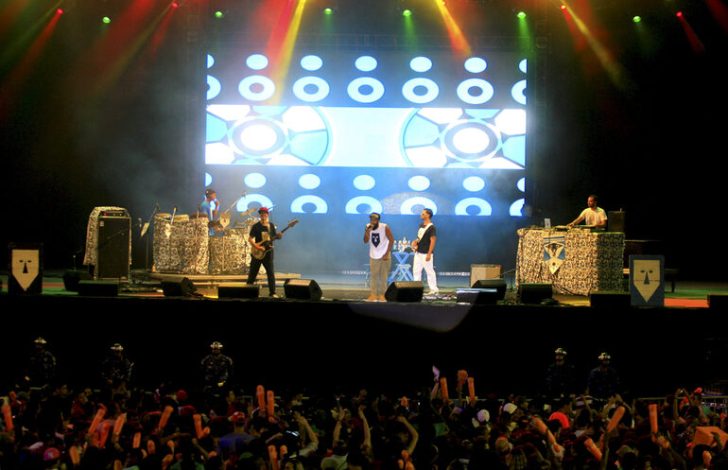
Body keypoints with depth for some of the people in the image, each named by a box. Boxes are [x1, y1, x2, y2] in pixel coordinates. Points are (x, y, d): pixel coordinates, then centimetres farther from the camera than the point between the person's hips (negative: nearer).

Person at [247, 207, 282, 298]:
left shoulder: (271, 226, 5)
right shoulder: (256, 226, -5)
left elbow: (274, 237, 11)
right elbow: (250, 239, -8)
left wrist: (278, 236, -12)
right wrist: (258, 247, -19)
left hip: (268, 252, 2)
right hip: (257, 253, -2)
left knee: (271, 273, -2)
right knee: (253, 273, 5)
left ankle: (272, 292, 2)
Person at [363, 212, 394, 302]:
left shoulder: (385, 227, -13)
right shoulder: (368, 227, -2)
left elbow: (391, 240, -9)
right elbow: (366, 241, -6)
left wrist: (387, 253, -11)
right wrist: (368, 231, -23)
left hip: (384, 256, -3)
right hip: (373, 256, 3)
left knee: (383, 276, -1)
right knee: (373, 276, -1)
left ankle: (382, 295, 3)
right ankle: (373, 295, 1)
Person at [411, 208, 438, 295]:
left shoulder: (431, 227, -13)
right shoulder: (421, 225, 12)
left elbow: (433, 241, -17)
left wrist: (429, 254, -21)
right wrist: (415, 241, 2)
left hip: (426, 254, -9)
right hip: (418, 252, 9)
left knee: (429, 271, -2)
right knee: (416, 270, 9)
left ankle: (433, 289, 6)